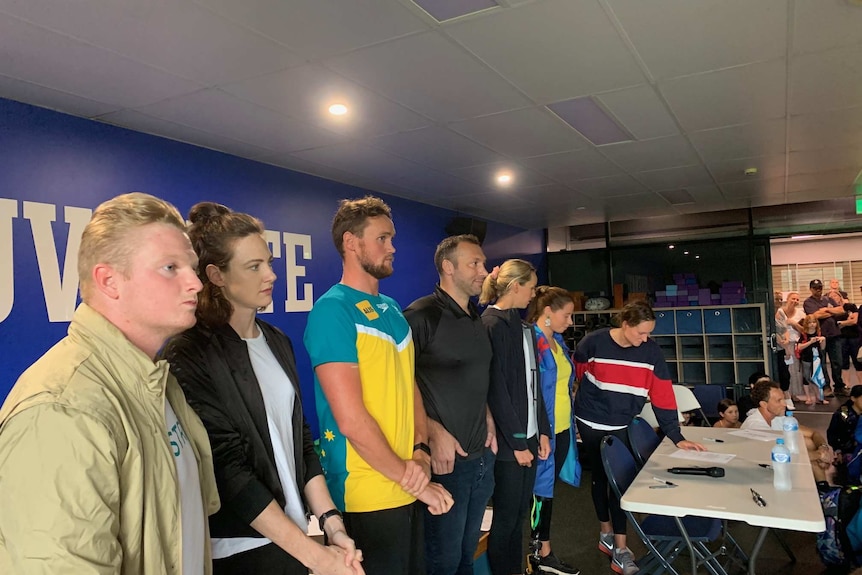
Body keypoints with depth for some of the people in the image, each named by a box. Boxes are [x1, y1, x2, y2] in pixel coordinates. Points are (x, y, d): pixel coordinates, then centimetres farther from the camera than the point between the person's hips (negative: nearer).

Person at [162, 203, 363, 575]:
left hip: (293, 537, 6)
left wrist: (331, 523, -5)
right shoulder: (189, 355, -15)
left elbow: (298, 438, 6)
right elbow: (227, 467, -19)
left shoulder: (277, 342, 6)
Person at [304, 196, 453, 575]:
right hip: (367, 498, -7)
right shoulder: (333, 310, -16)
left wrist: (421, 452, -6)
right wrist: (411, 479, -11)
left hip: (408, 490, 8)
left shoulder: (392, 310, 9)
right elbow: (351, 420, -20)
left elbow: (410, 387, 10)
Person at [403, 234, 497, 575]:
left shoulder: (476, 321, 10)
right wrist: (434, 432, -21)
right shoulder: (421, 316, -15)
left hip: (482, 456, 8)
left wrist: (488, 419, 7)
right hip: (446, 459, -7)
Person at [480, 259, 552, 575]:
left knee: (520, 513, 16)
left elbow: (532, 383, 13)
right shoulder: (493, 324, -13)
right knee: (506, 516, 5)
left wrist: (542, 430, 8)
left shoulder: (521, 325, 12)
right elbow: (496, 389, -16)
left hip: (528, 433, 8)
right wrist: (517, 441, -14)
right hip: (508, 440, -8)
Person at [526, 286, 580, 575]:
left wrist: (568, 421, 18)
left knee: (547, 489, 17)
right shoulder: (530, 340, -17)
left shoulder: (558, 341, 10)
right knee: (539, 490, 3)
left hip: (561, 428, 8)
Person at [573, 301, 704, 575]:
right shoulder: (594, 342, -19)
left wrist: (676, 436, -13)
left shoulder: (651, 351, -12)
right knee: (601, 477, 10)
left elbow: (663, 395, -11)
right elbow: (575, 372, -3)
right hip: (591, 422, -2)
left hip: (621, 425, 2)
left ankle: (619, 547, 11)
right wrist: (588, 398, 7)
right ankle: (607, 534, 28)